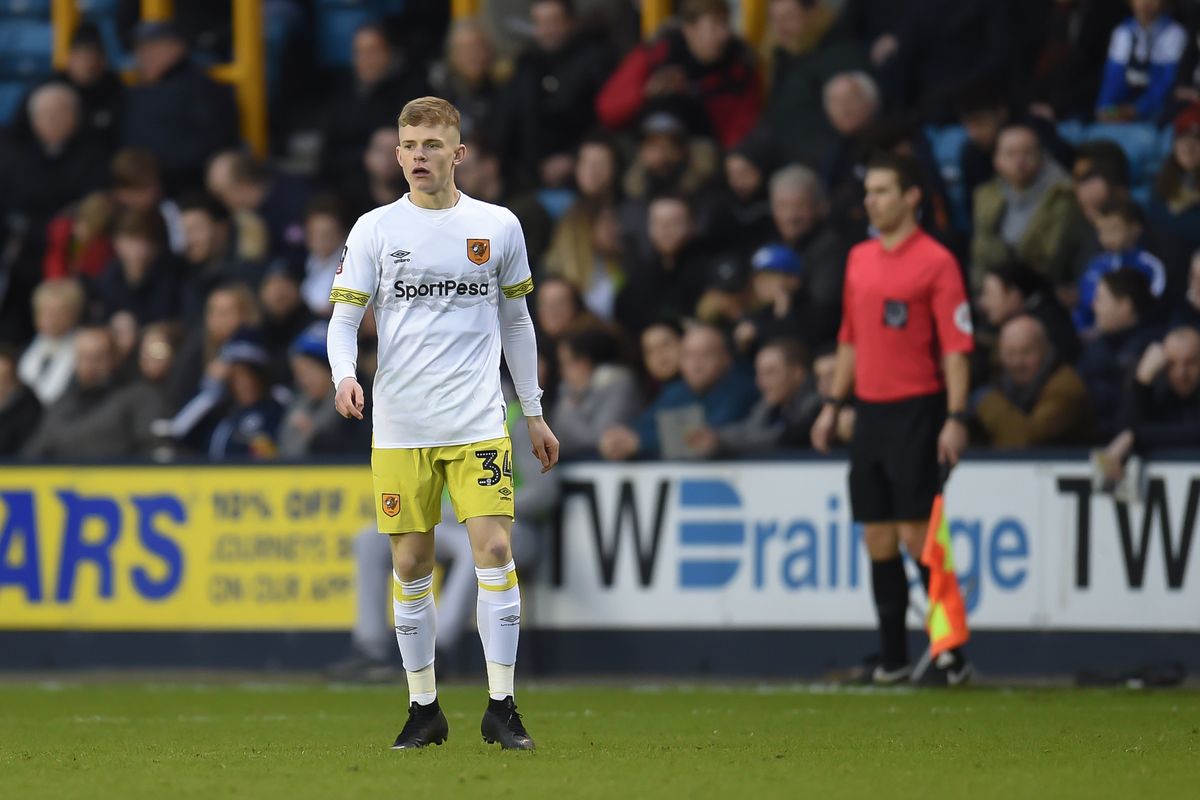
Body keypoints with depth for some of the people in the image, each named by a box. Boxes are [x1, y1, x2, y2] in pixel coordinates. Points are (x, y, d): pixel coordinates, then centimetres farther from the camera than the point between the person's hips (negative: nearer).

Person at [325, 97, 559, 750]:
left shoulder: (498, 227, 6)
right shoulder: (375, 229, 3)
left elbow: (515, 321, 15)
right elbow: (344, 317, 2)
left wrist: (534, 413, 15)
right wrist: (344, 376, -18)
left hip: (478, 424, 0)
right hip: (400, 427, 0)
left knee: (494, 550, -11)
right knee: (411, 564, 3)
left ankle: (500, 708, -6)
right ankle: (423, 708, 13)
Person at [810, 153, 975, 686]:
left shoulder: (935, 261, -7)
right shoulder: (859, 259, 14)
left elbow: (957, 346, -10)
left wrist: (956, 419, -17)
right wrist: (833, 404, 17)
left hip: (915, 411, -7)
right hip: (870, 411, 7)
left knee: (917, 535, -10)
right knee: (877, 538, 6)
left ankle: (950, 650, -2)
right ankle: (893, 657, 11)